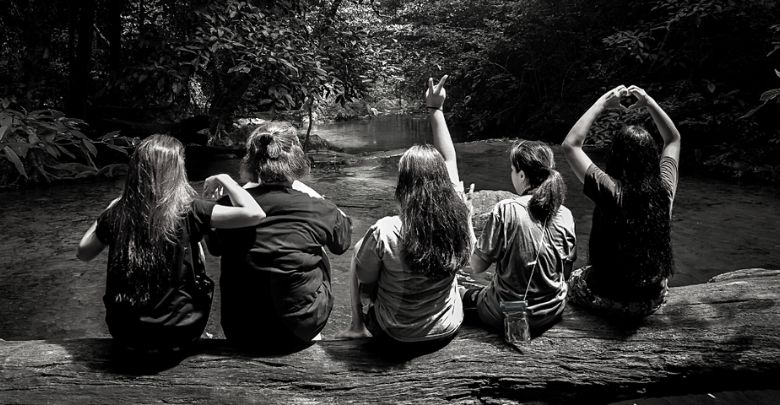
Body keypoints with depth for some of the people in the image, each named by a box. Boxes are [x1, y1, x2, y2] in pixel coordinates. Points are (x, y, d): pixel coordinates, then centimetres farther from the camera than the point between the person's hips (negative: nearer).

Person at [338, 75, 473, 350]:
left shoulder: (384, 232, -29)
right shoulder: (459, 219, -18)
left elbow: (366, 284, -12)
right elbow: (449, 160, -4)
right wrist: (435, 110, 4)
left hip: (396, 338, -3)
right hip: (447, 332, 4)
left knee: (359, 249, 14)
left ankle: (357, 326, 29)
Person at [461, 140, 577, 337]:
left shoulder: (505, 210, -22)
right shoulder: (565, 215, -8)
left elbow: (477, 266, -16)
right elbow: (566, 270, 3)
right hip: (553, 314, 5)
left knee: (464, 293, 26)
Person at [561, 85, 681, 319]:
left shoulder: (610, 191, -25)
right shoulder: (664, 188, -12)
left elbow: (570, 144, -16)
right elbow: (673, 139, 8)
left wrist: (602, 104, -12)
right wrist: (650, 104, 6)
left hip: (609, 299, -4)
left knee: (573, 279, 29)